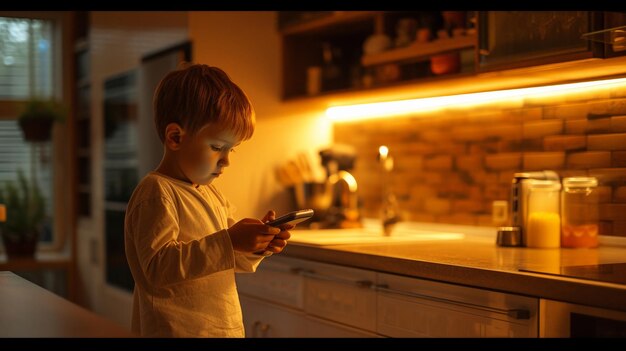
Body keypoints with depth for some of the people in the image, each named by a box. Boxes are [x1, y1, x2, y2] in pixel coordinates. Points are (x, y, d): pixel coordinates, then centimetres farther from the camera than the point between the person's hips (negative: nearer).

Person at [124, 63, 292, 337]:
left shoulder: (212, 195, 12)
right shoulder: (156, 194, -15)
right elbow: (158, 267, -26)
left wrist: (258, 245, -2)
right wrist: (229, 241, -30)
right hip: (177, 330, -8)